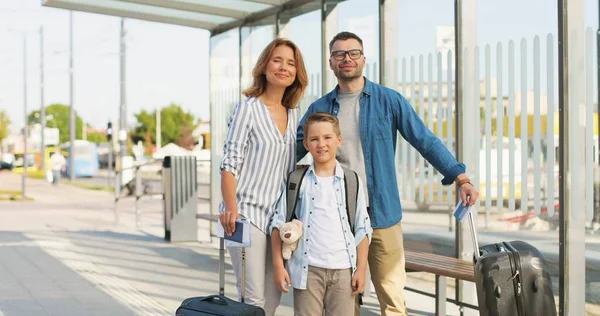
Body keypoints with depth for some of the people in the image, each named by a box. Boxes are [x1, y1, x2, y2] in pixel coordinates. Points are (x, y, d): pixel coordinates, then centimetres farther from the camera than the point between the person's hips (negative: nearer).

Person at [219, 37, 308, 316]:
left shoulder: (294, 115, 13)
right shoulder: (249, 107, -4)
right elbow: (230, 162, -10)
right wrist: (230, 207, -22)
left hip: (279, 217, 6)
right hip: (248, 212, -6)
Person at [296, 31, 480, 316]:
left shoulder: (389, 100, 0)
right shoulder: (320, 108, 7)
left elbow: (425, 141, -2)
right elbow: (293, 151, 12)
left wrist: (460, 178, -11)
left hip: (382, 214, -2)